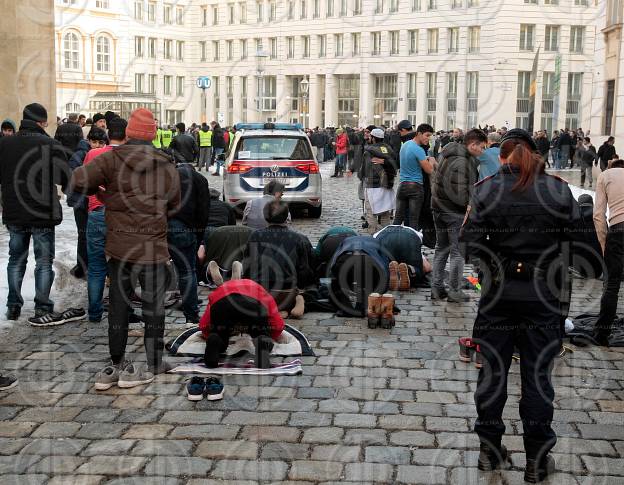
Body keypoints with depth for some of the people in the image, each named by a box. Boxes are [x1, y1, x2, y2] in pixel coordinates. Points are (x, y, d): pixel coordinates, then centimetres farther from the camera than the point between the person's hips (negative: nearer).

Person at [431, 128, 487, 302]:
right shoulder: (461, 162, -22)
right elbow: (460, 193, -27)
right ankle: (455, 291, 9)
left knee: (441, 249, 17)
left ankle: (437, 288, 22)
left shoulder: (448, 155, 10)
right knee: (458, 252, 2)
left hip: (439, 208, 9)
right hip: (454, 211, -9)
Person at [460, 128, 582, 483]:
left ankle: (491, 451, 23)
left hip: (497, 294, 0)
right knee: (538, 376, 8)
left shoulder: (487, 189, -7)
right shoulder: (558, 189, -6)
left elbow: (472, 241, -10)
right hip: (543, 295, 0)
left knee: (493, 372, 13)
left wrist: (496, 262, 6)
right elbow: (576, 233, -3)